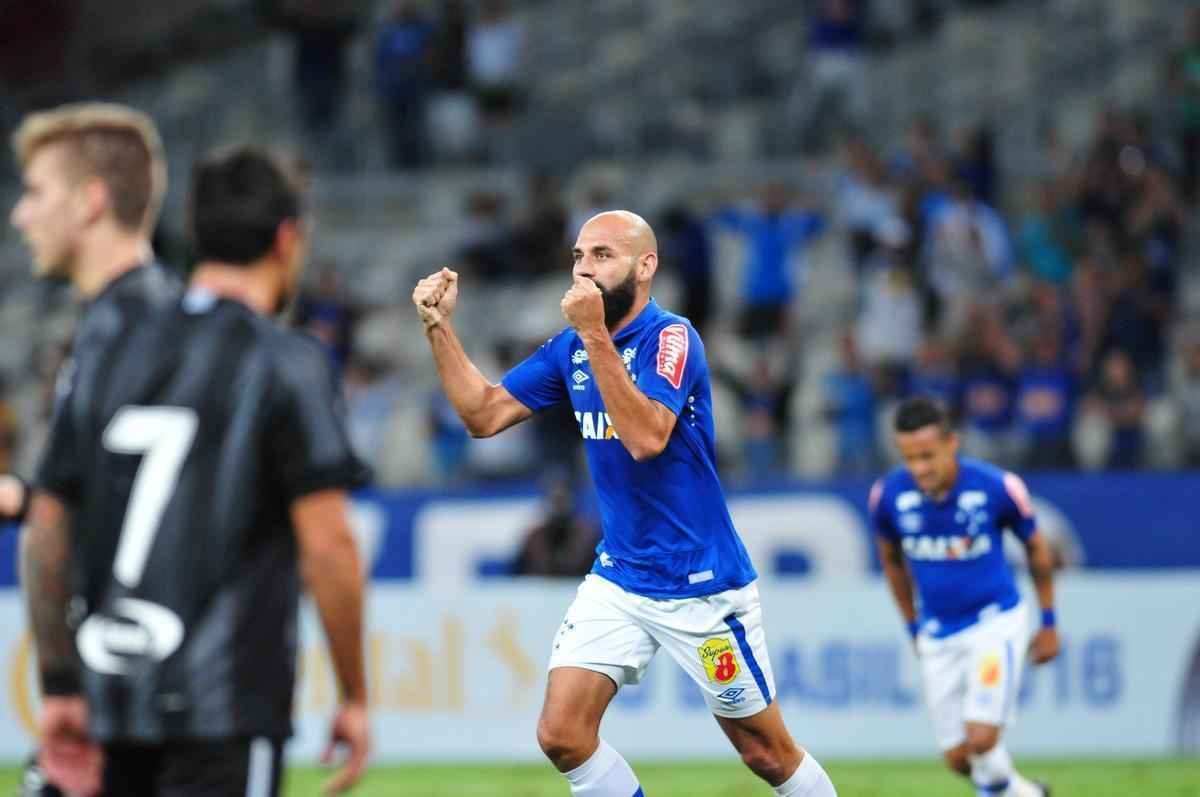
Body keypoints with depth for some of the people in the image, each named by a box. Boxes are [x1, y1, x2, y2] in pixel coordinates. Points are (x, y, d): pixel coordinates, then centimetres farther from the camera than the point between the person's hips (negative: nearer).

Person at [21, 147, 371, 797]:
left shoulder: (113, 360, 11)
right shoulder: (285, 364, -6)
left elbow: (44, 539, 12)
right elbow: (326, 546, -11)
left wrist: (60, 688, 17)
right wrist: (355, 697, -3)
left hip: (115, 694, 6)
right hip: (227, 705, -6)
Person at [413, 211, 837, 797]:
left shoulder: (670, 337, -16)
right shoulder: (570, 349, 4)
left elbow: (647, 438, -31)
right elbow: (484, 414, 4)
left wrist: (596, 334, -34)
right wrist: (439, 326, -7)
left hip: (702, 586, -6)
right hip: (618, 580, 6)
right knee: (561, 736, -9)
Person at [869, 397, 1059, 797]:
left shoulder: (997, 487, -18)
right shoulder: (888, 494, -12)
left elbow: (1037, 547, 1)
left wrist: (1048, 623, 7)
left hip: (996, 622, -3)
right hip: (937, 636, 3)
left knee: (981, 738, -18)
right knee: (959, 759, 5)